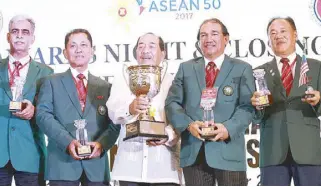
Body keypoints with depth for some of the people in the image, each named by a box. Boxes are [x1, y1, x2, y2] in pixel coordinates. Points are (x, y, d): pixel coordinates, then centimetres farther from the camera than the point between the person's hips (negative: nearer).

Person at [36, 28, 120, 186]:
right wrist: (68, 142, -16)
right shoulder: (52, 82, 12)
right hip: (62, 162, -2)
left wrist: (101, 144, -13)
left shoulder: (105, 87, 18)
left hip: (96, 163, 2)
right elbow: (43, 115, -1)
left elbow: (114, 123, 8)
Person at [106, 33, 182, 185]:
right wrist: (130, 108, -31)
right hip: (130, 163, 0)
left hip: (164, 165, 0)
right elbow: (113, 111, -8)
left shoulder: (173, 82, 11)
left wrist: (167, 136, -24)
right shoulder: (123, 77, 11)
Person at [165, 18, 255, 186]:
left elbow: (247, 106, -1)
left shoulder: (242, 69, 10)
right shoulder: (186, 68, 16)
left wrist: (229, 128, -19)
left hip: (228, 151, -2)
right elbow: (172, 102, 8)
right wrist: (188, 124, -11)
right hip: (193, 152, 2)